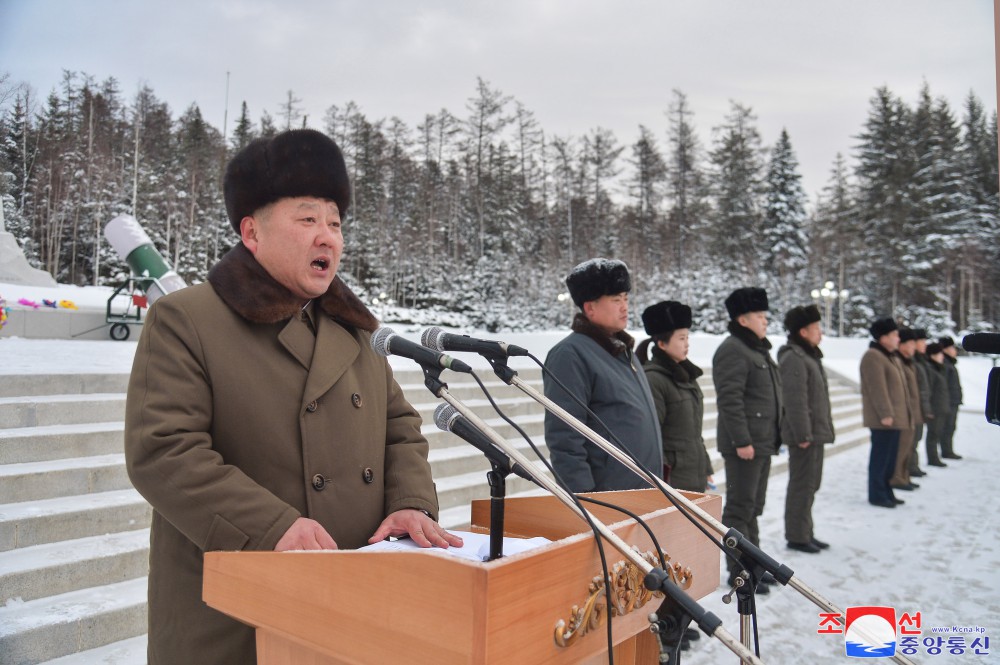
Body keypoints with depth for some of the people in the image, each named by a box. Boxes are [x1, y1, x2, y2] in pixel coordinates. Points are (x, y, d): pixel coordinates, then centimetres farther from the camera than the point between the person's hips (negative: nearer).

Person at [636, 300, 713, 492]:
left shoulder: (686, 375, 13)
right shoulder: (653, 379, -15)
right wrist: (660, 475, -19)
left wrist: (705, 468, 19)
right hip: (670, 478, -9)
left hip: (694, 477, 9)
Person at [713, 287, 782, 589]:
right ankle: (738, 571, 7)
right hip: (745, 444, -10)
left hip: (762, 442, 10)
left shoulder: (759, 349, 18)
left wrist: (774, 436, 20)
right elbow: (729, 400, -22)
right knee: (740, 507, -2)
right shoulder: (732, 350, -15)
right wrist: (741, 440, -24)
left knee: (754, 507, 18)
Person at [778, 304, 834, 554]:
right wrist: (803, 434, -23)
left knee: (810, 485, 17)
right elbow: (795, 401, -23)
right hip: (805, 435, -11)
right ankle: (796, 536, 6)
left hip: (815, 433, 11)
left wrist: (822, 429, 20)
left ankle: (805, 533, 27)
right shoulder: (793, 358, -17)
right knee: (802, 485, -3)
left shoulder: (809, 356, 17)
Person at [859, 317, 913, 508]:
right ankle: (876, 495, 3)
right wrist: (885, 414, -23)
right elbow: (877, 389, -21)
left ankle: (886, 492, 25)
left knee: (890, 457, 15)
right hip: (883, 419, -10)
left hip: (894, 417, 10)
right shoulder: (873, 357, -14)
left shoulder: (891, 357, 19)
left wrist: (899, 414, 19)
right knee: (881, 456, -4)